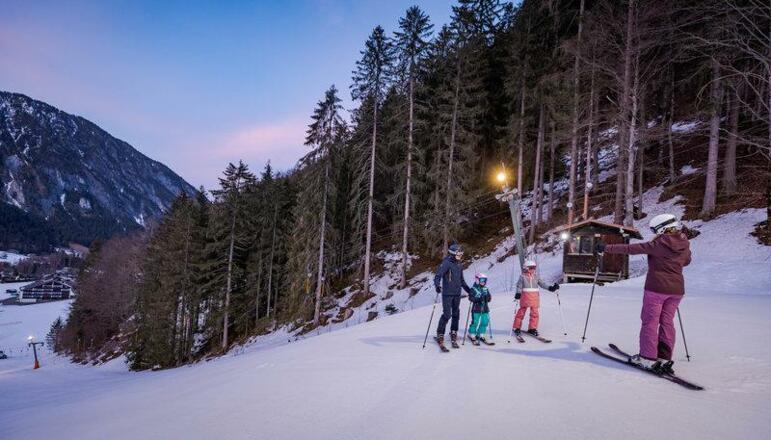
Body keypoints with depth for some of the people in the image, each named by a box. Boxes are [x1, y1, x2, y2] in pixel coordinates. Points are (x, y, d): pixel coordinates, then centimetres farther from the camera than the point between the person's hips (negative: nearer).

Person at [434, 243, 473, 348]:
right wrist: (437, 285, -34)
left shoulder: (460, 265, 14)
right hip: (447, 293, -7)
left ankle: (453, 333, 22)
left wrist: (468, 290, 27)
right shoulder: (446, 263, -9)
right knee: (447, 314, -9)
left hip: (457, 293, 7)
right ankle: (440, 334, 3)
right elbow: (438, 276, -17)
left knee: (456, 314, 9)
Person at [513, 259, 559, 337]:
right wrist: (518, 293, -17)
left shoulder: (536, 276, 13)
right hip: (525, 296, -4)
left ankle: (532, 328, 10)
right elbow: (519, 286, -2)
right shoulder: (522, 276, 1)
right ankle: (517, 328, 9)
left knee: (535, 313, 1)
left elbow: (542, 284, 11)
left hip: (535, 297, 4)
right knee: (521, 312, -1)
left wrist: (551, 288, 0)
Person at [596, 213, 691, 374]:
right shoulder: (684, 243, 4)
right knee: (667, 322, 11)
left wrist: (607, 248, -11)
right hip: (677, 289, 6)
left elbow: (632, 249, -15)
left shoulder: (659, 243, -14)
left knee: (650, 321, 2)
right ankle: (664, 358, 11)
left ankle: (648, 358, 2)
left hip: (657, 287, -6)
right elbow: (686, 261, 23)